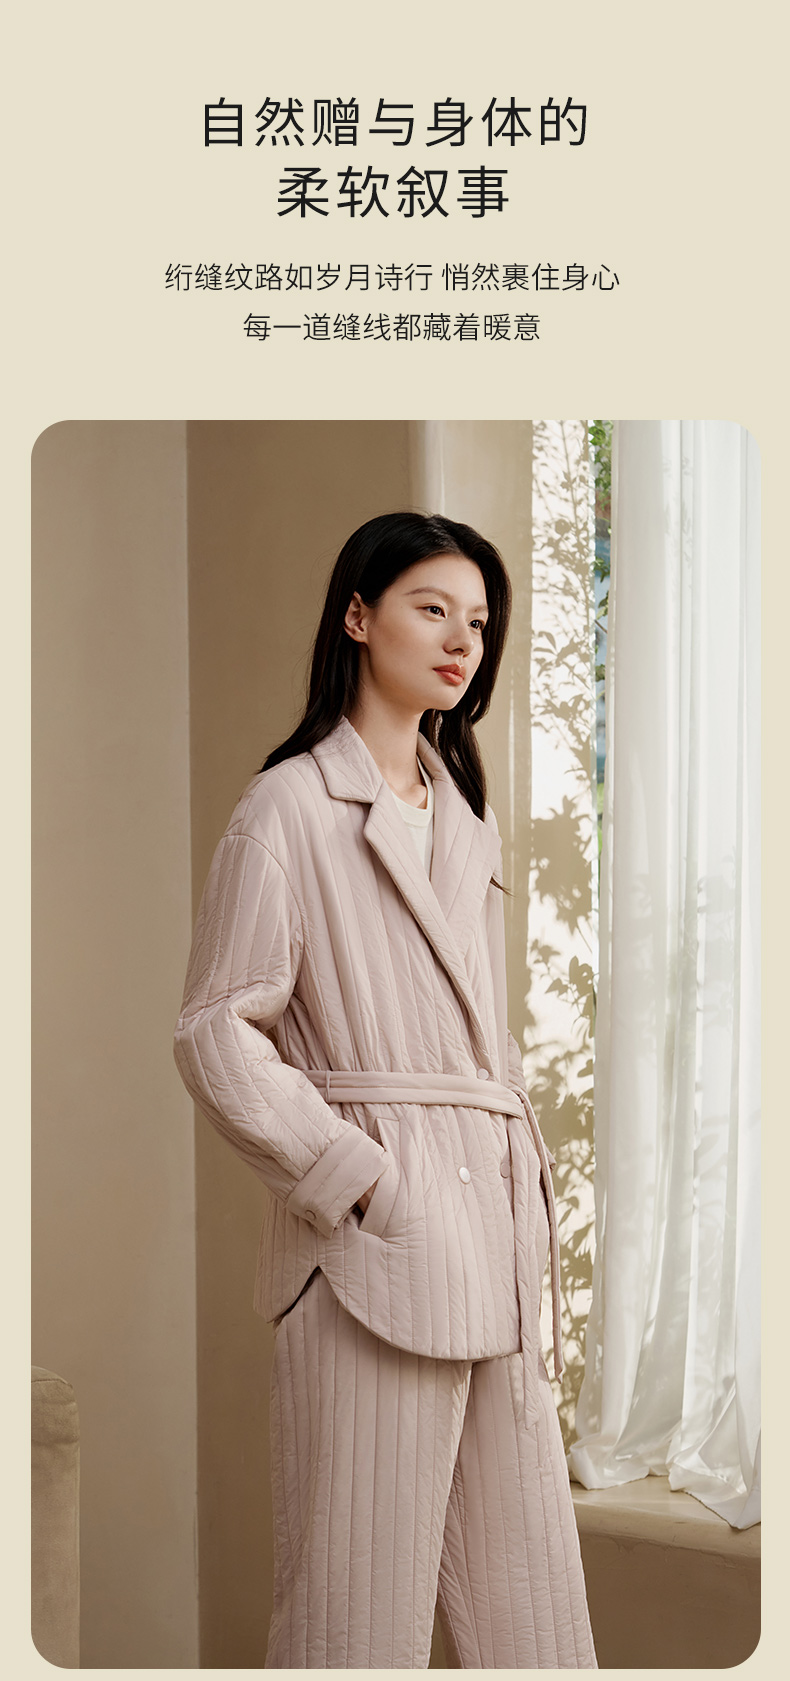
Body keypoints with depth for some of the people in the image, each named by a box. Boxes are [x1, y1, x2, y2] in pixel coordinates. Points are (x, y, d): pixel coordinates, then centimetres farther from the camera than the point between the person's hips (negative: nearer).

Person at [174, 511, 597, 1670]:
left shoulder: (467, 818, 19)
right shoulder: (290, 807, -3)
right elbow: (216, 1037, -9)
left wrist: (531, 1200, 12)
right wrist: (364, 1183, -15)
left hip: (498, 1231, 7)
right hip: (379, 1244, -7)